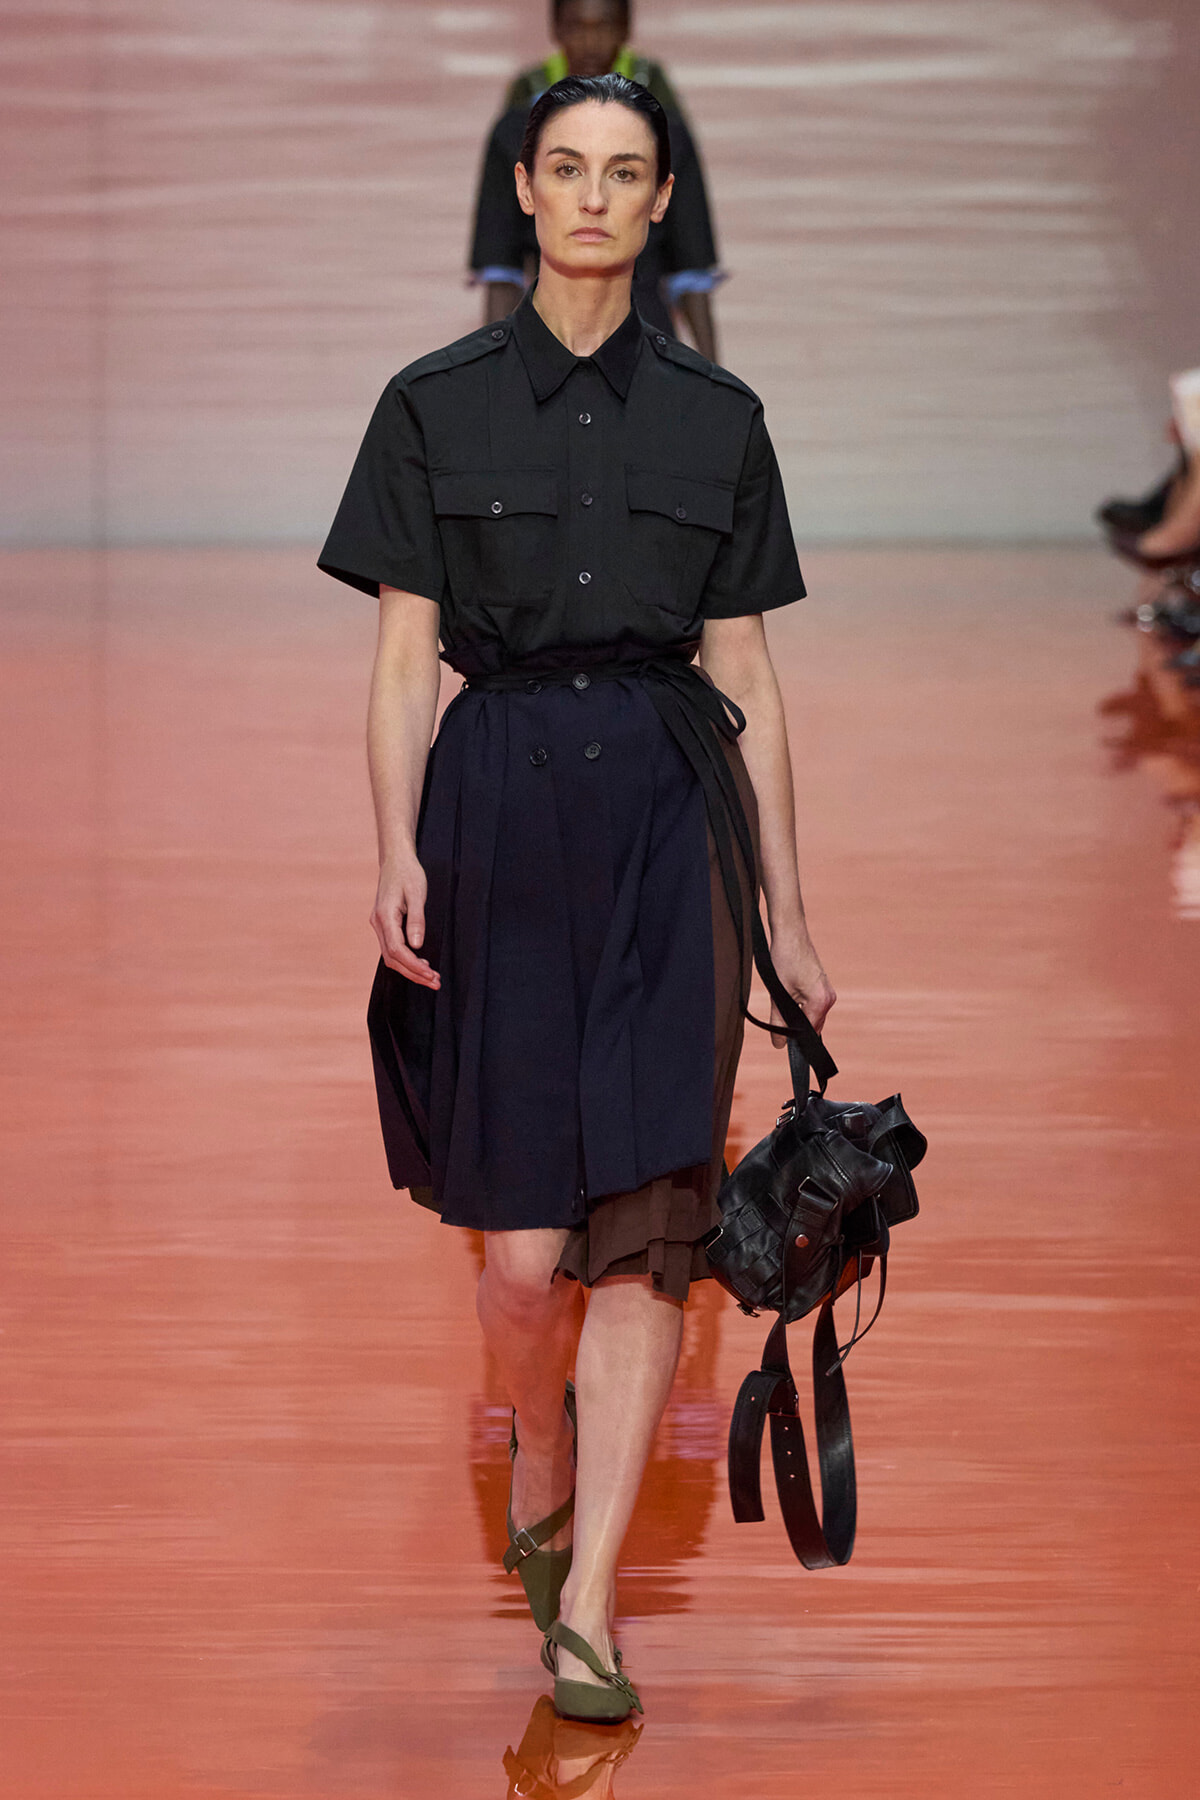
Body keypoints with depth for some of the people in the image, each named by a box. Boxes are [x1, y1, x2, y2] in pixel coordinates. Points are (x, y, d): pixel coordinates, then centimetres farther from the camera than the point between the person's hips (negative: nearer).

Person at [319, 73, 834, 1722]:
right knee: (526, 1241, 0)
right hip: (501, 800, -1)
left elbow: (747, 678, 10)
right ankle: (543, 1476, 32)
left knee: (646, 1219, -9)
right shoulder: (437, 405, 5)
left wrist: (786, 912, 7)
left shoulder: (717, 417, 9)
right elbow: (404, 660, 3)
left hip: (671, 807, 1)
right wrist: (398, 853, -12)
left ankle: (586, 1608, -7)